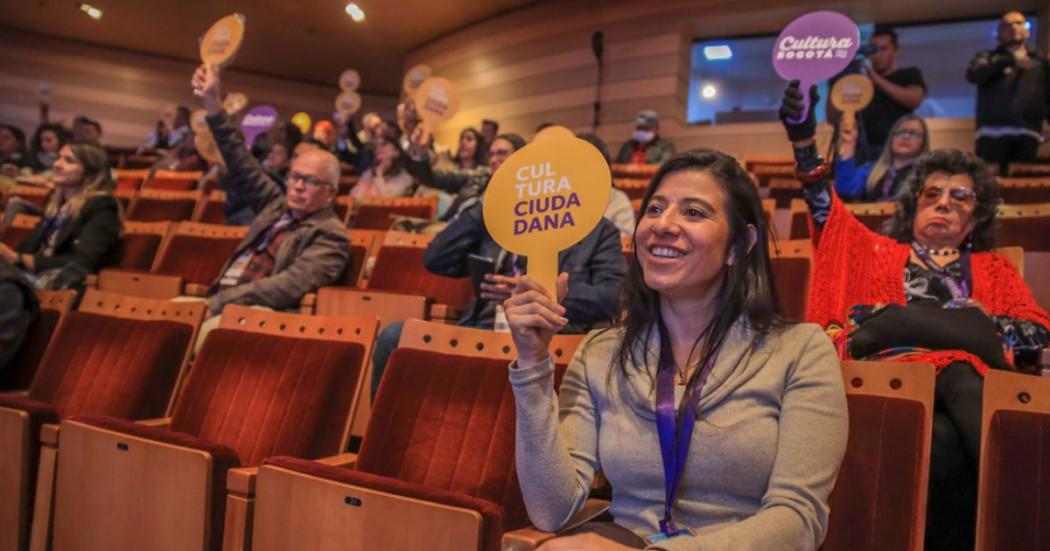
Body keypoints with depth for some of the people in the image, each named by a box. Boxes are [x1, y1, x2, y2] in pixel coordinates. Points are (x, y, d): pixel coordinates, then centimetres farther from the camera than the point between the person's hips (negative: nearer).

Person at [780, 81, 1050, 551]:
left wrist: (972, 322, -2)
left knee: (959, 380, -38)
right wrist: (802, 136, 1)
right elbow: (824, 207, 15)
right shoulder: (879, 252, 29)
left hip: (968, 375, 1)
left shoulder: (993, 268, 30)